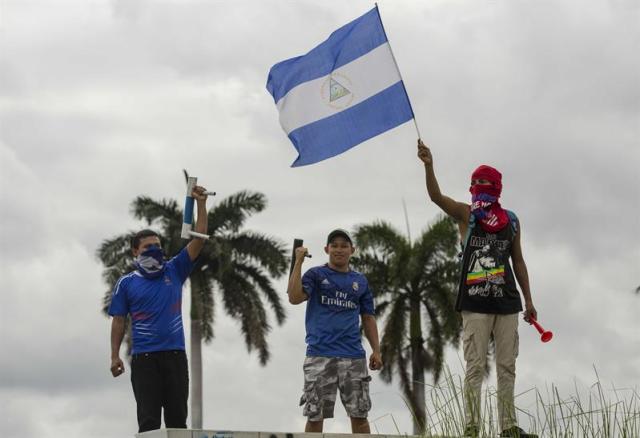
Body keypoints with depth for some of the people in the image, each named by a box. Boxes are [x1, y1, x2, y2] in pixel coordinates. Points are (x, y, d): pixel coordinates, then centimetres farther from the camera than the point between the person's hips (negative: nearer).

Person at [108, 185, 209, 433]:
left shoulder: (174, 271, 10)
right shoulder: (126, 283, 7)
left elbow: (198, 239, 5)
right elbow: (119, 321, 7)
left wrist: (201, 204, -2)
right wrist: (115, 355, -2)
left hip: (175, 354, 2)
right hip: (143, 357, -2)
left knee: (177, 417, 2)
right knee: (148, 419, -4)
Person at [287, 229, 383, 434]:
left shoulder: (360, 281, 15)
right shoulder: (316, 275, 6)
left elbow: (368, 318, 16)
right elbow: (294, 298, -11)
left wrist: (376, 351, 6)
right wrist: (298, 262, -12)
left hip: (353, 356, 2)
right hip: (319, 355, -2)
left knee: (359, 414, 0)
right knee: (315, 415, -2)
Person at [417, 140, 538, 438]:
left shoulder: (511, 221, 12)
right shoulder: (466, 214, 2)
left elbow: (518, 262, 17)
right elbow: (436, 196, -15)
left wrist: (528, 300, 14)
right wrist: (428, 166, -33)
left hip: (506, 300, 4)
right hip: (475, 301, -4)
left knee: (507, 365, 6)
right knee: (475, 366, -7)